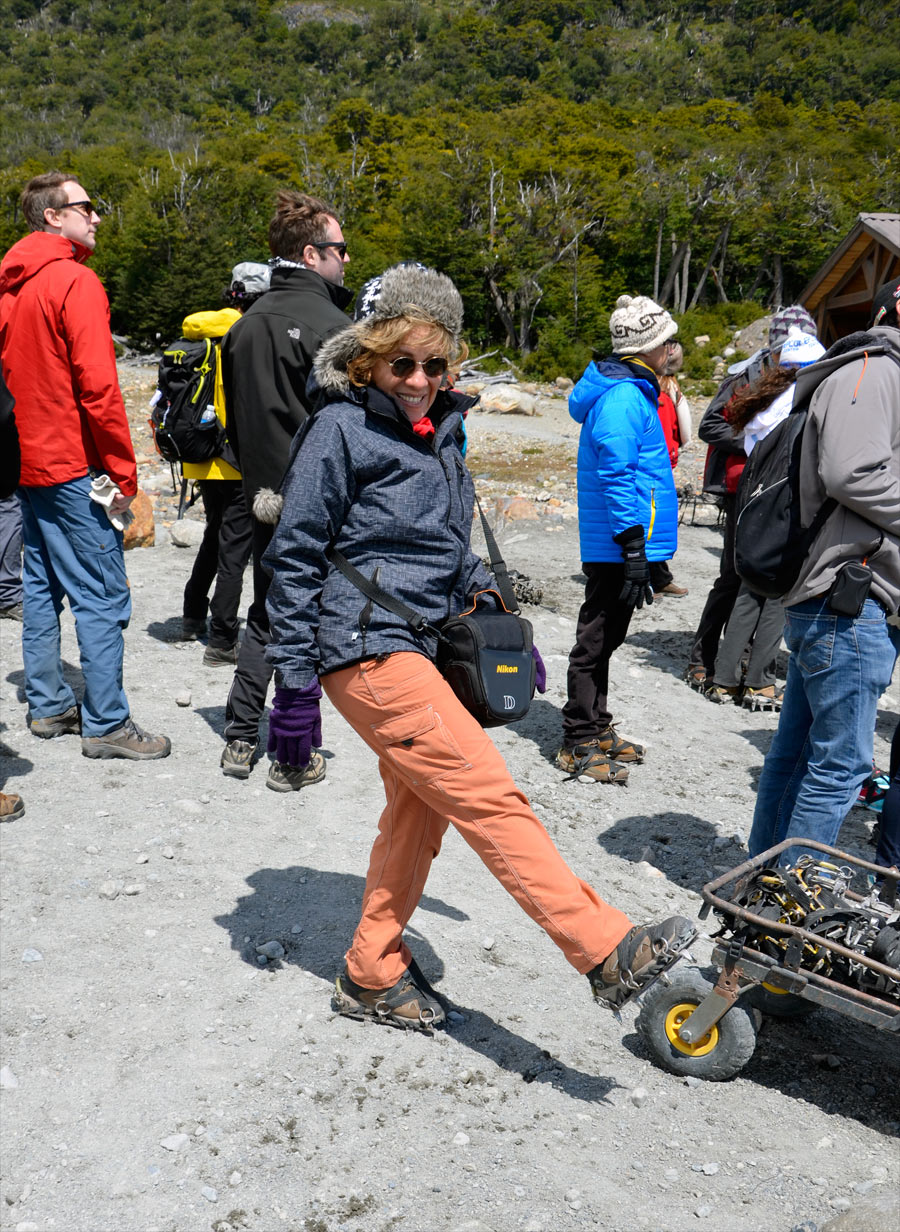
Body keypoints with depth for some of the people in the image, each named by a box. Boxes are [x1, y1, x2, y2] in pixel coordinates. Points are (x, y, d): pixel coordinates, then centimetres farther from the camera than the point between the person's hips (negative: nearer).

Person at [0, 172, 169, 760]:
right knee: (102, 595, -5)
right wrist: (124, 470, -14)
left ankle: (49, 707, 22)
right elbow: (98, 385, -19)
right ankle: (106, 724, -1)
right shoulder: (74, 280, -12)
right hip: (73, 468, -9)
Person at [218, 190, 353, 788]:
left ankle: (241, 741, 23)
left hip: (264, 494, 7)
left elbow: (235, 417, 15)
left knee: (266, 617, 19)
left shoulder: (248, 323, 10)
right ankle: (293, 758, 9)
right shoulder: (328, 323, -14)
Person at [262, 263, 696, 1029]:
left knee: (419, 811, 12)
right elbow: (295, 558, -9)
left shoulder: (436, 429, 14)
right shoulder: (340, 429, -9)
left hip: (420, 647, 8)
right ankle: (609, 953, -8)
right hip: (368, 650, -8)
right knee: (490, 797, -10)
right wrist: (295, 685, -11)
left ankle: (373, 976, 26)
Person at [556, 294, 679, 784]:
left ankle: (596, 729, 30)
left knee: (603, 637, 18)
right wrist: (634, 547, -24)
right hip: (619, 545, -10)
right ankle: (578, 744, 6)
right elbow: (617, 476, -23)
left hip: (611, 546, 10)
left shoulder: (629, 390, 17)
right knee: (597, 641, -2)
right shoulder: (624, 397, -16)